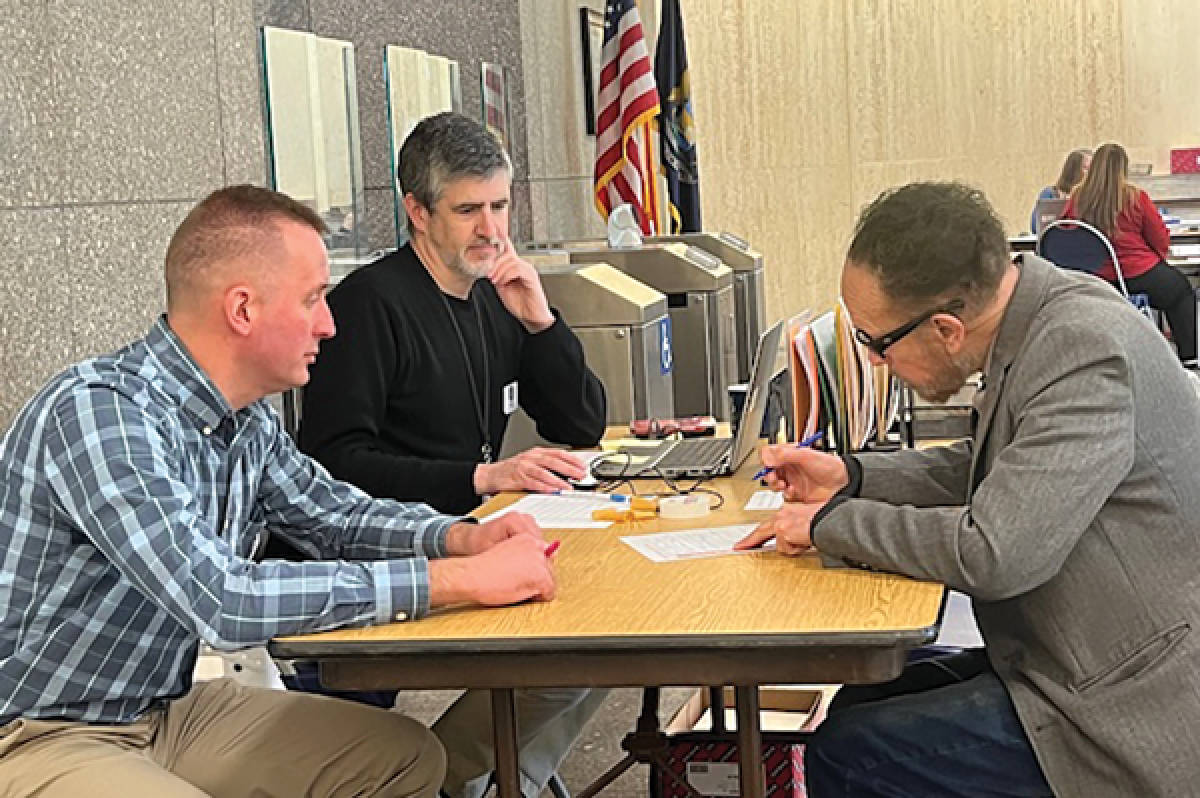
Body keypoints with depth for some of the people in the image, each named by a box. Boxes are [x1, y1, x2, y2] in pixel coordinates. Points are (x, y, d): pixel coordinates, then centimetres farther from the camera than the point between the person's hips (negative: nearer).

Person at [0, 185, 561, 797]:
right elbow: (223, 603, -35)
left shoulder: (249, 420, -1)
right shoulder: (99, 411, -26)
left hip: (169, 710, 9)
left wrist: (465, 536, -4)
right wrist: (463, 580, -31)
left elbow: (331, 513, 16)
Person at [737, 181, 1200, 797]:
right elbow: (989, 472, 19)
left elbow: (995, 554, -31)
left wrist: (831, 523, -17)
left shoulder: (1087, 350, -26)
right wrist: (852, 476, 7)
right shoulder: (1029, 325, 3)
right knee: (860, 706, 14)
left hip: (1133, 708, -9)